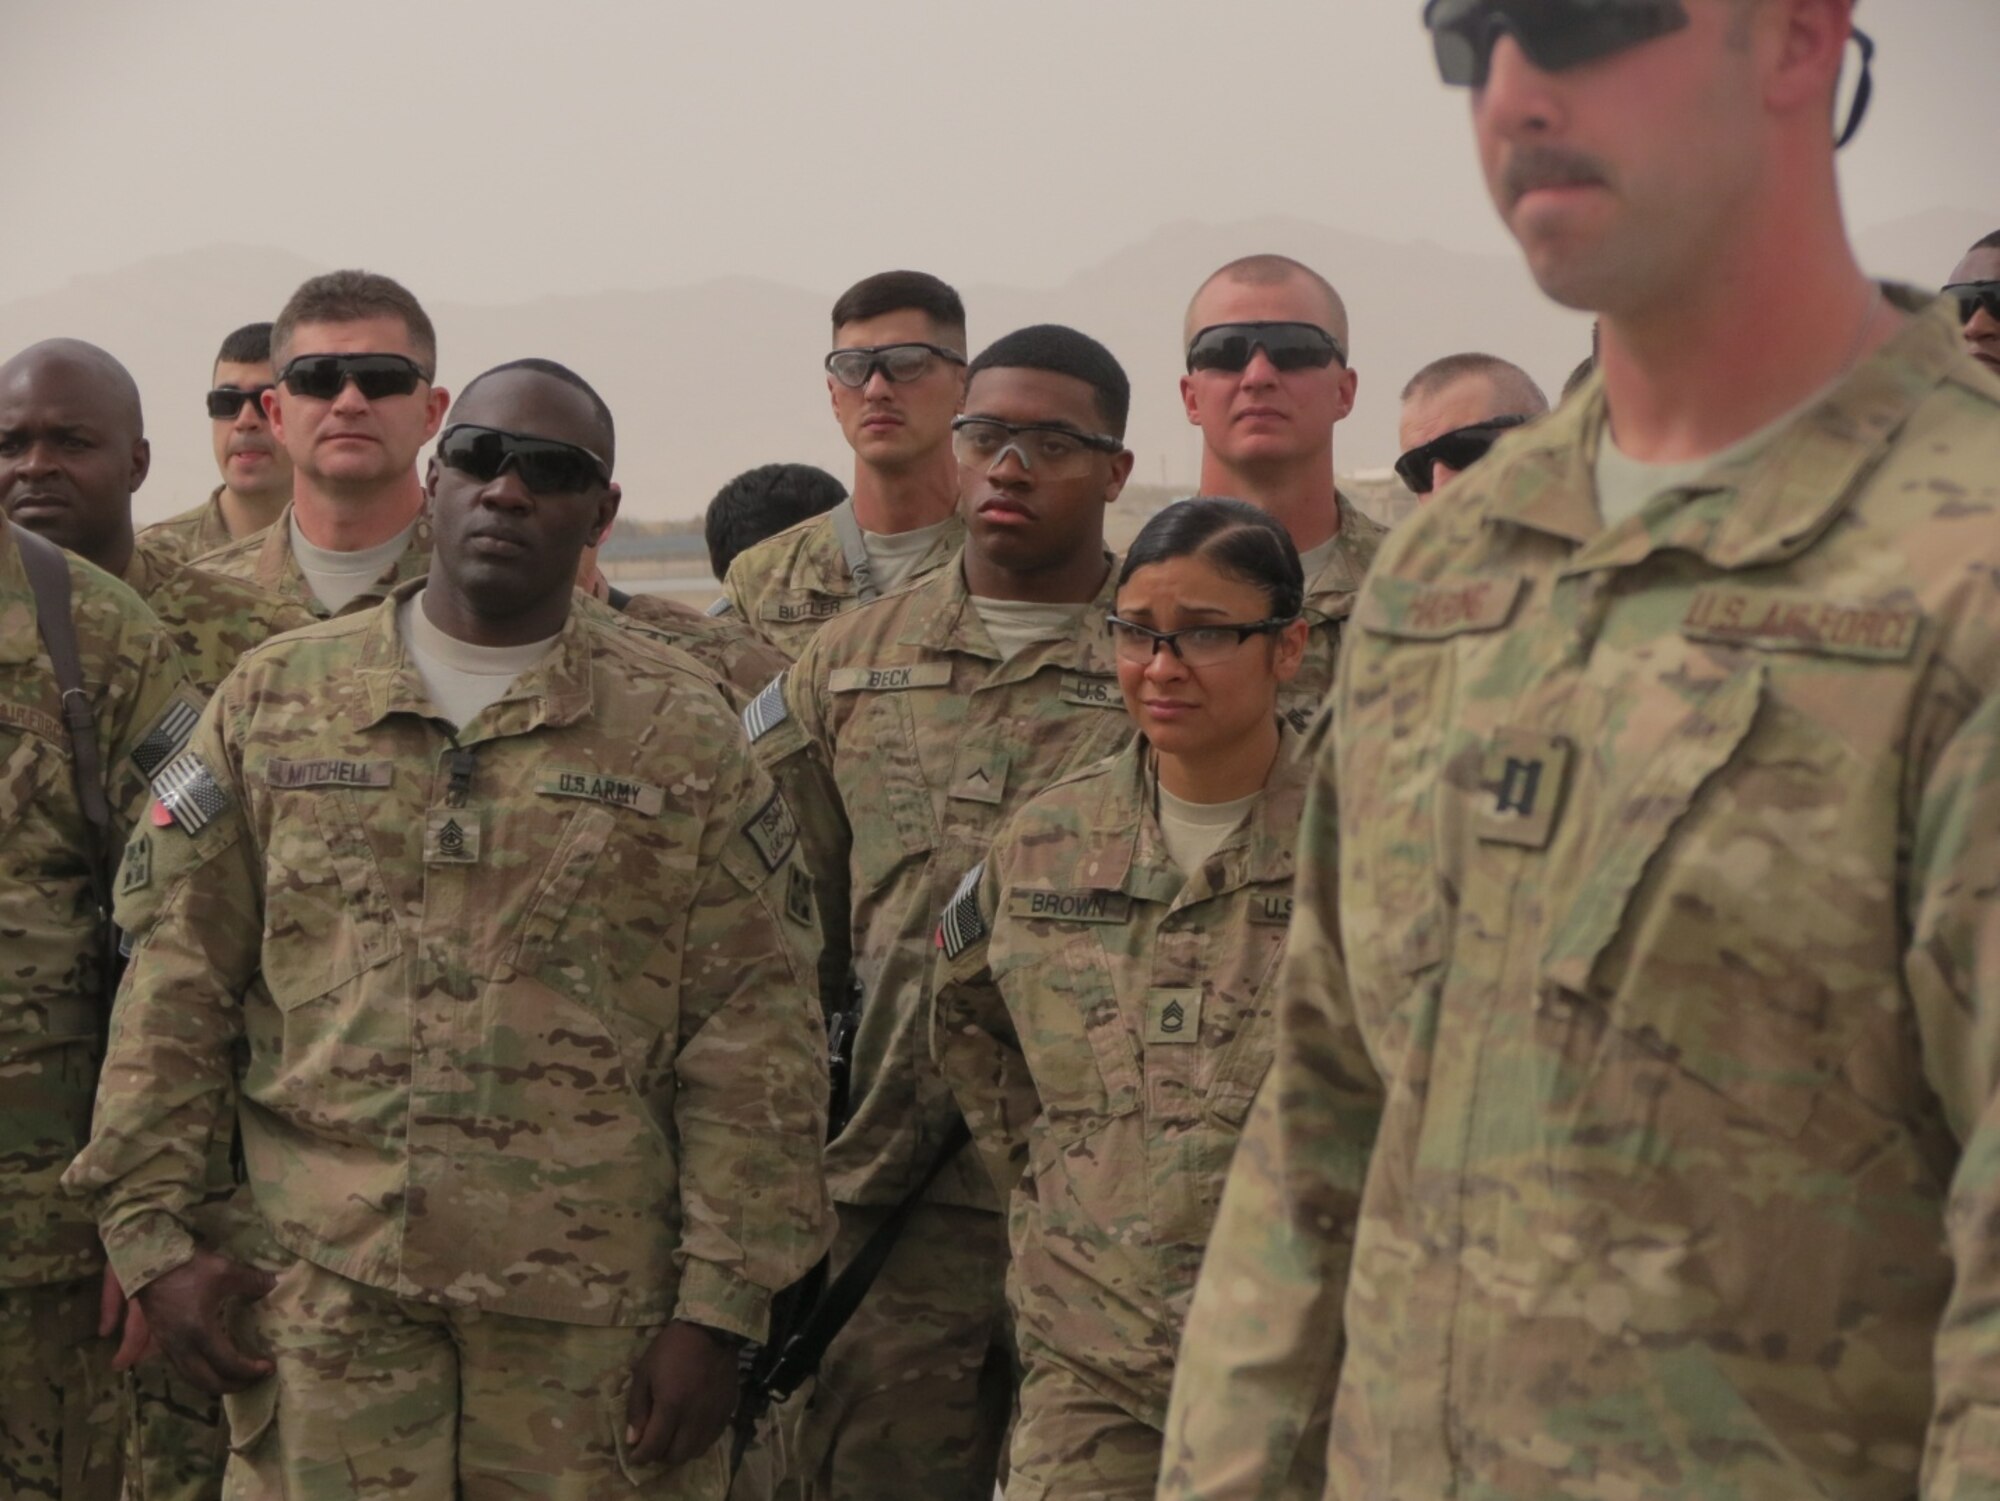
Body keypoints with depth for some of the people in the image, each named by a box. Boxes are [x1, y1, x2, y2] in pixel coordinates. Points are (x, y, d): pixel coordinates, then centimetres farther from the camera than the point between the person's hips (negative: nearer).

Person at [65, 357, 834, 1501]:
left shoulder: (682, 730, 5)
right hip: (323, 1292, 1)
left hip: (595, 1310, -1)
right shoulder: (276, 701, 9)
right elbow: (175, 986, 9)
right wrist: (154, 1234, 1)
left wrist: (719, 1305, -5)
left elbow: (754, 1035, 1)